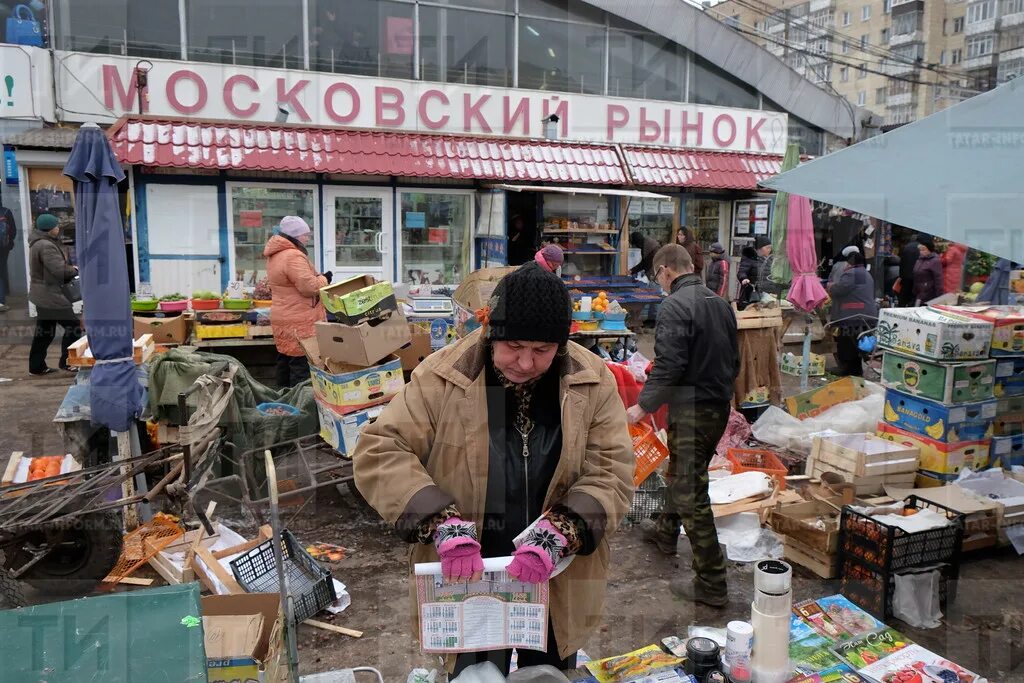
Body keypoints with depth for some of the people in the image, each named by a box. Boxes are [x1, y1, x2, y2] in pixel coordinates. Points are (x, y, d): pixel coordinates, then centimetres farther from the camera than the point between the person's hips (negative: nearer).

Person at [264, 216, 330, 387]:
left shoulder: (275, 255, 14)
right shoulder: (293, 256, -19)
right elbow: (309, 287, -23)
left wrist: (317, 278, 13)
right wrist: (324, 279, -4)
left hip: (284, 318, 10)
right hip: (299, 322, -10)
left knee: (285, 360, 16)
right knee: (302, 364, -6)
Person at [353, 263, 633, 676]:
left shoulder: (593, 381, -9)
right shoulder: (443, 377, -14)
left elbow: (612, 472, -10)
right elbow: (378, 451, -15)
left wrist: (557, 533, -28)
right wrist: (442, 523, -28)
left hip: (557, 588, 2)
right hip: (466, 584, -1)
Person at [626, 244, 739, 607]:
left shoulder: (674, 306, -17)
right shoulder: (720, 302, 9)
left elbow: (668, 366, -23)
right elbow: (734, 359, 15)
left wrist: (643, 406, -15)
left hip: (691, 410, -9)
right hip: (720, 407, 9)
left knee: (691, 495, -2)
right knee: (681, 472, 27)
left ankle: (711, 584, 4)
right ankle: (666, 532, 49)